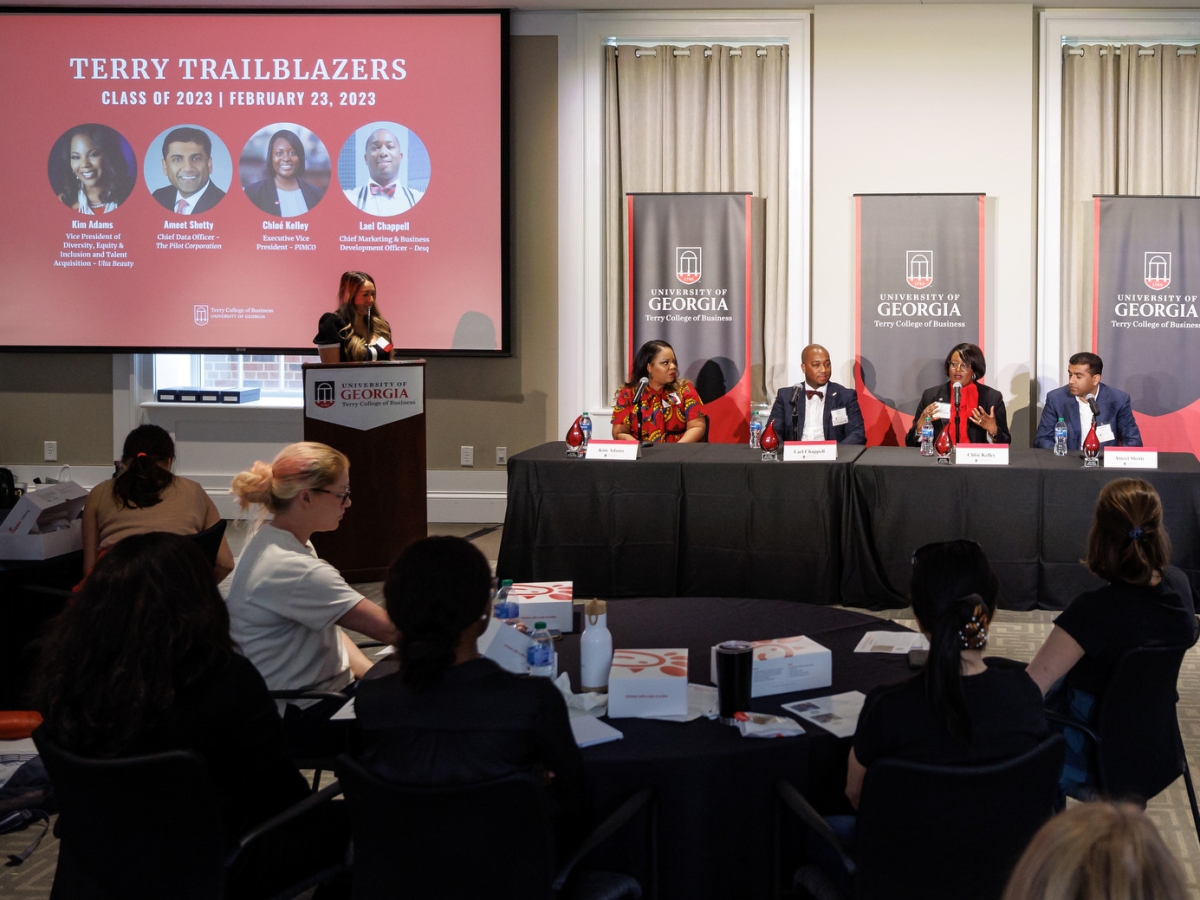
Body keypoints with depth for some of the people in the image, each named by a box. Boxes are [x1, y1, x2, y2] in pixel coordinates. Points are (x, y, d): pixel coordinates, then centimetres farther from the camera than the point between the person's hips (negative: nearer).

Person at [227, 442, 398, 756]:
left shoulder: (273, 540, 5)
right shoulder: (292, 569, -26)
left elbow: (328, 624, 10)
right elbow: (387, 628, -27)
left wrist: (369, 673, -2)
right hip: (304, 719, -9)